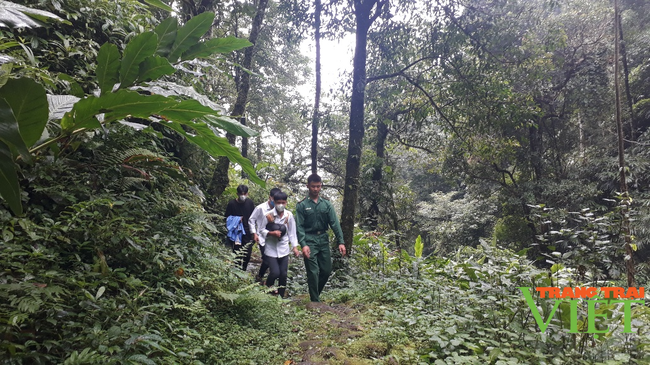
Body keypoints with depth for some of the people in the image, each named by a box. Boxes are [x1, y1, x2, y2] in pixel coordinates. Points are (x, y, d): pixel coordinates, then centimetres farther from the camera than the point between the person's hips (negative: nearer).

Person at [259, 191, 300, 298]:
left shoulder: (289, 215, -3)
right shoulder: (269, 215, -9)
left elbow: (292, 232, 4)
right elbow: (262, 230, -2)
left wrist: (295, 247, 2)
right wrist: (272, 233, -19)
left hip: (284, 249, 2)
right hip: (271, 249, -2)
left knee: (283, 274, 3)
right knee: (275, 272, -12)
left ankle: (281, 297, 20)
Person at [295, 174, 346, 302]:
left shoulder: (326, 204, 7)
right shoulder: (302, 205, -1)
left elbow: (334, 223, 2)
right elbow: (299, 226, -7)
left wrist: (341, 242, -7)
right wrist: (303, 244, -19)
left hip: (324, 240, 4)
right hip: (310, 241, -4)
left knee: (326, 271, 7)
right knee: (313, 272, -5)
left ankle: (316, 294, 29)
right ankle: (315, 301, 6)